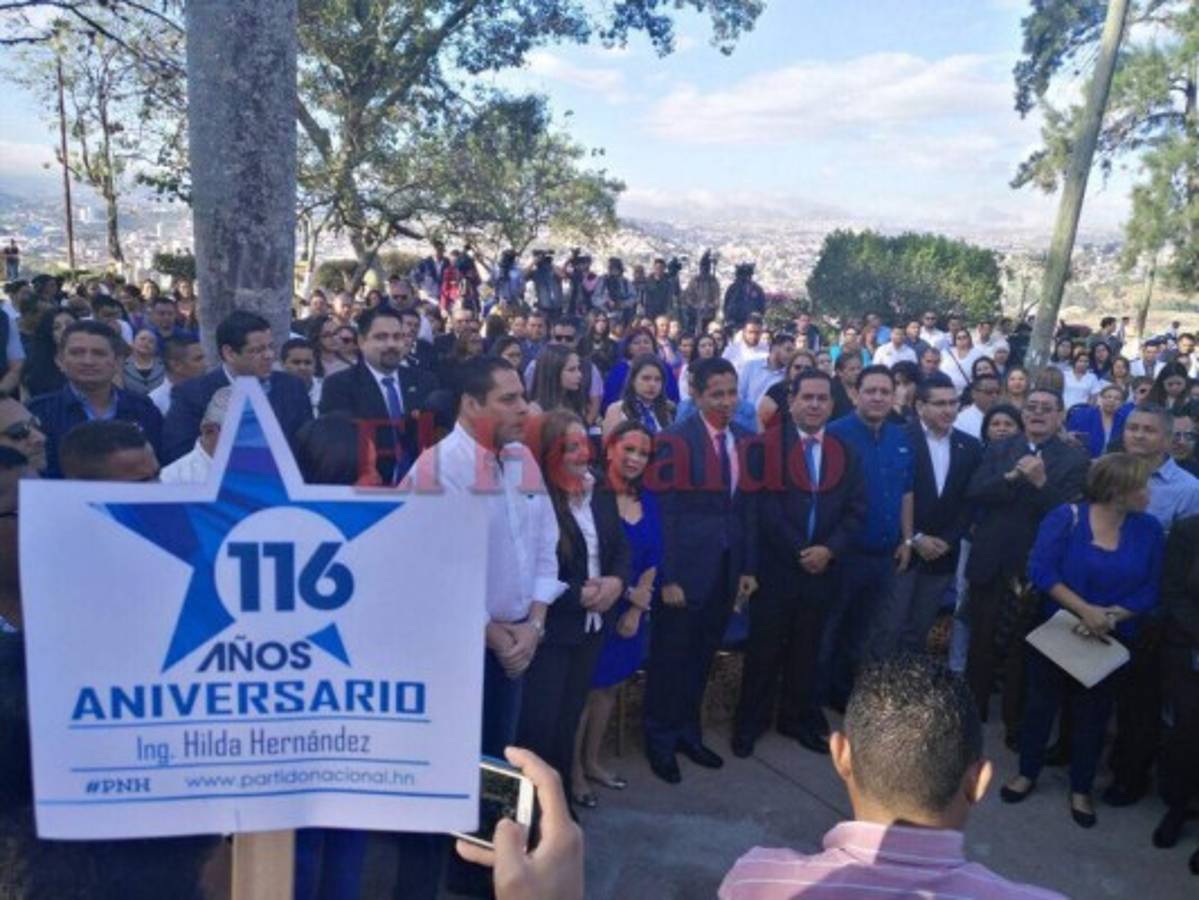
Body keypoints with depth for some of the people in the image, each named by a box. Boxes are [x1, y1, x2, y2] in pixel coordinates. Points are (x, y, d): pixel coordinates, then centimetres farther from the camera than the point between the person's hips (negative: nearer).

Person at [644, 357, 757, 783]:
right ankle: (660, 741, 27)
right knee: (670, 657, 9)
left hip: (726, 567, 5)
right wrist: (668, 576, -14)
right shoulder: (676, 438, -12)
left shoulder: (743, 439, 6)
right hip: (686, 566, -5)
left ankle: (688, 732, 36)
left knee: (702, 656, 18)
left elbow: (746, 507, 9)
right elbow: (665, 511, -13)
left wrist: (747, 567, 9)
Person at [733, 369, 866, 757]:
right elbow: (762, 503, -13)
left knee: (806, 648, 15)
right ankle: (750, 721, 20)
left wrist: (829, 549, -10)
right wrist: (798, 551, -14)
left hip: (824, 566, 4)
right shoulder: (767, 445, -6)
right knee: (764, 647, 5)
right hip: (776, 565, -4)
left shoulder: (846, 453, 9)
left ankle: (800, 718, 29)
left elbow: (856, 508, 4)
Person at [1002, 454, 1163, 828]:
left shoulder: (1149, 530, -5)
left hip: (1109, 640, 2)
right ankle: (1027, 773, 31)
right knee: (1040, 703, 12)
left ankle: (1081, 789, 32)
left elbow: (1150, 590, -5)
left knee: (1092, 713, 15)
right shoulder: (1067, 517, -14)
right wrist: (1085, 610, -26)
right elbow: (1041, 570, -19)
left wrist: (1111, 616, -20)